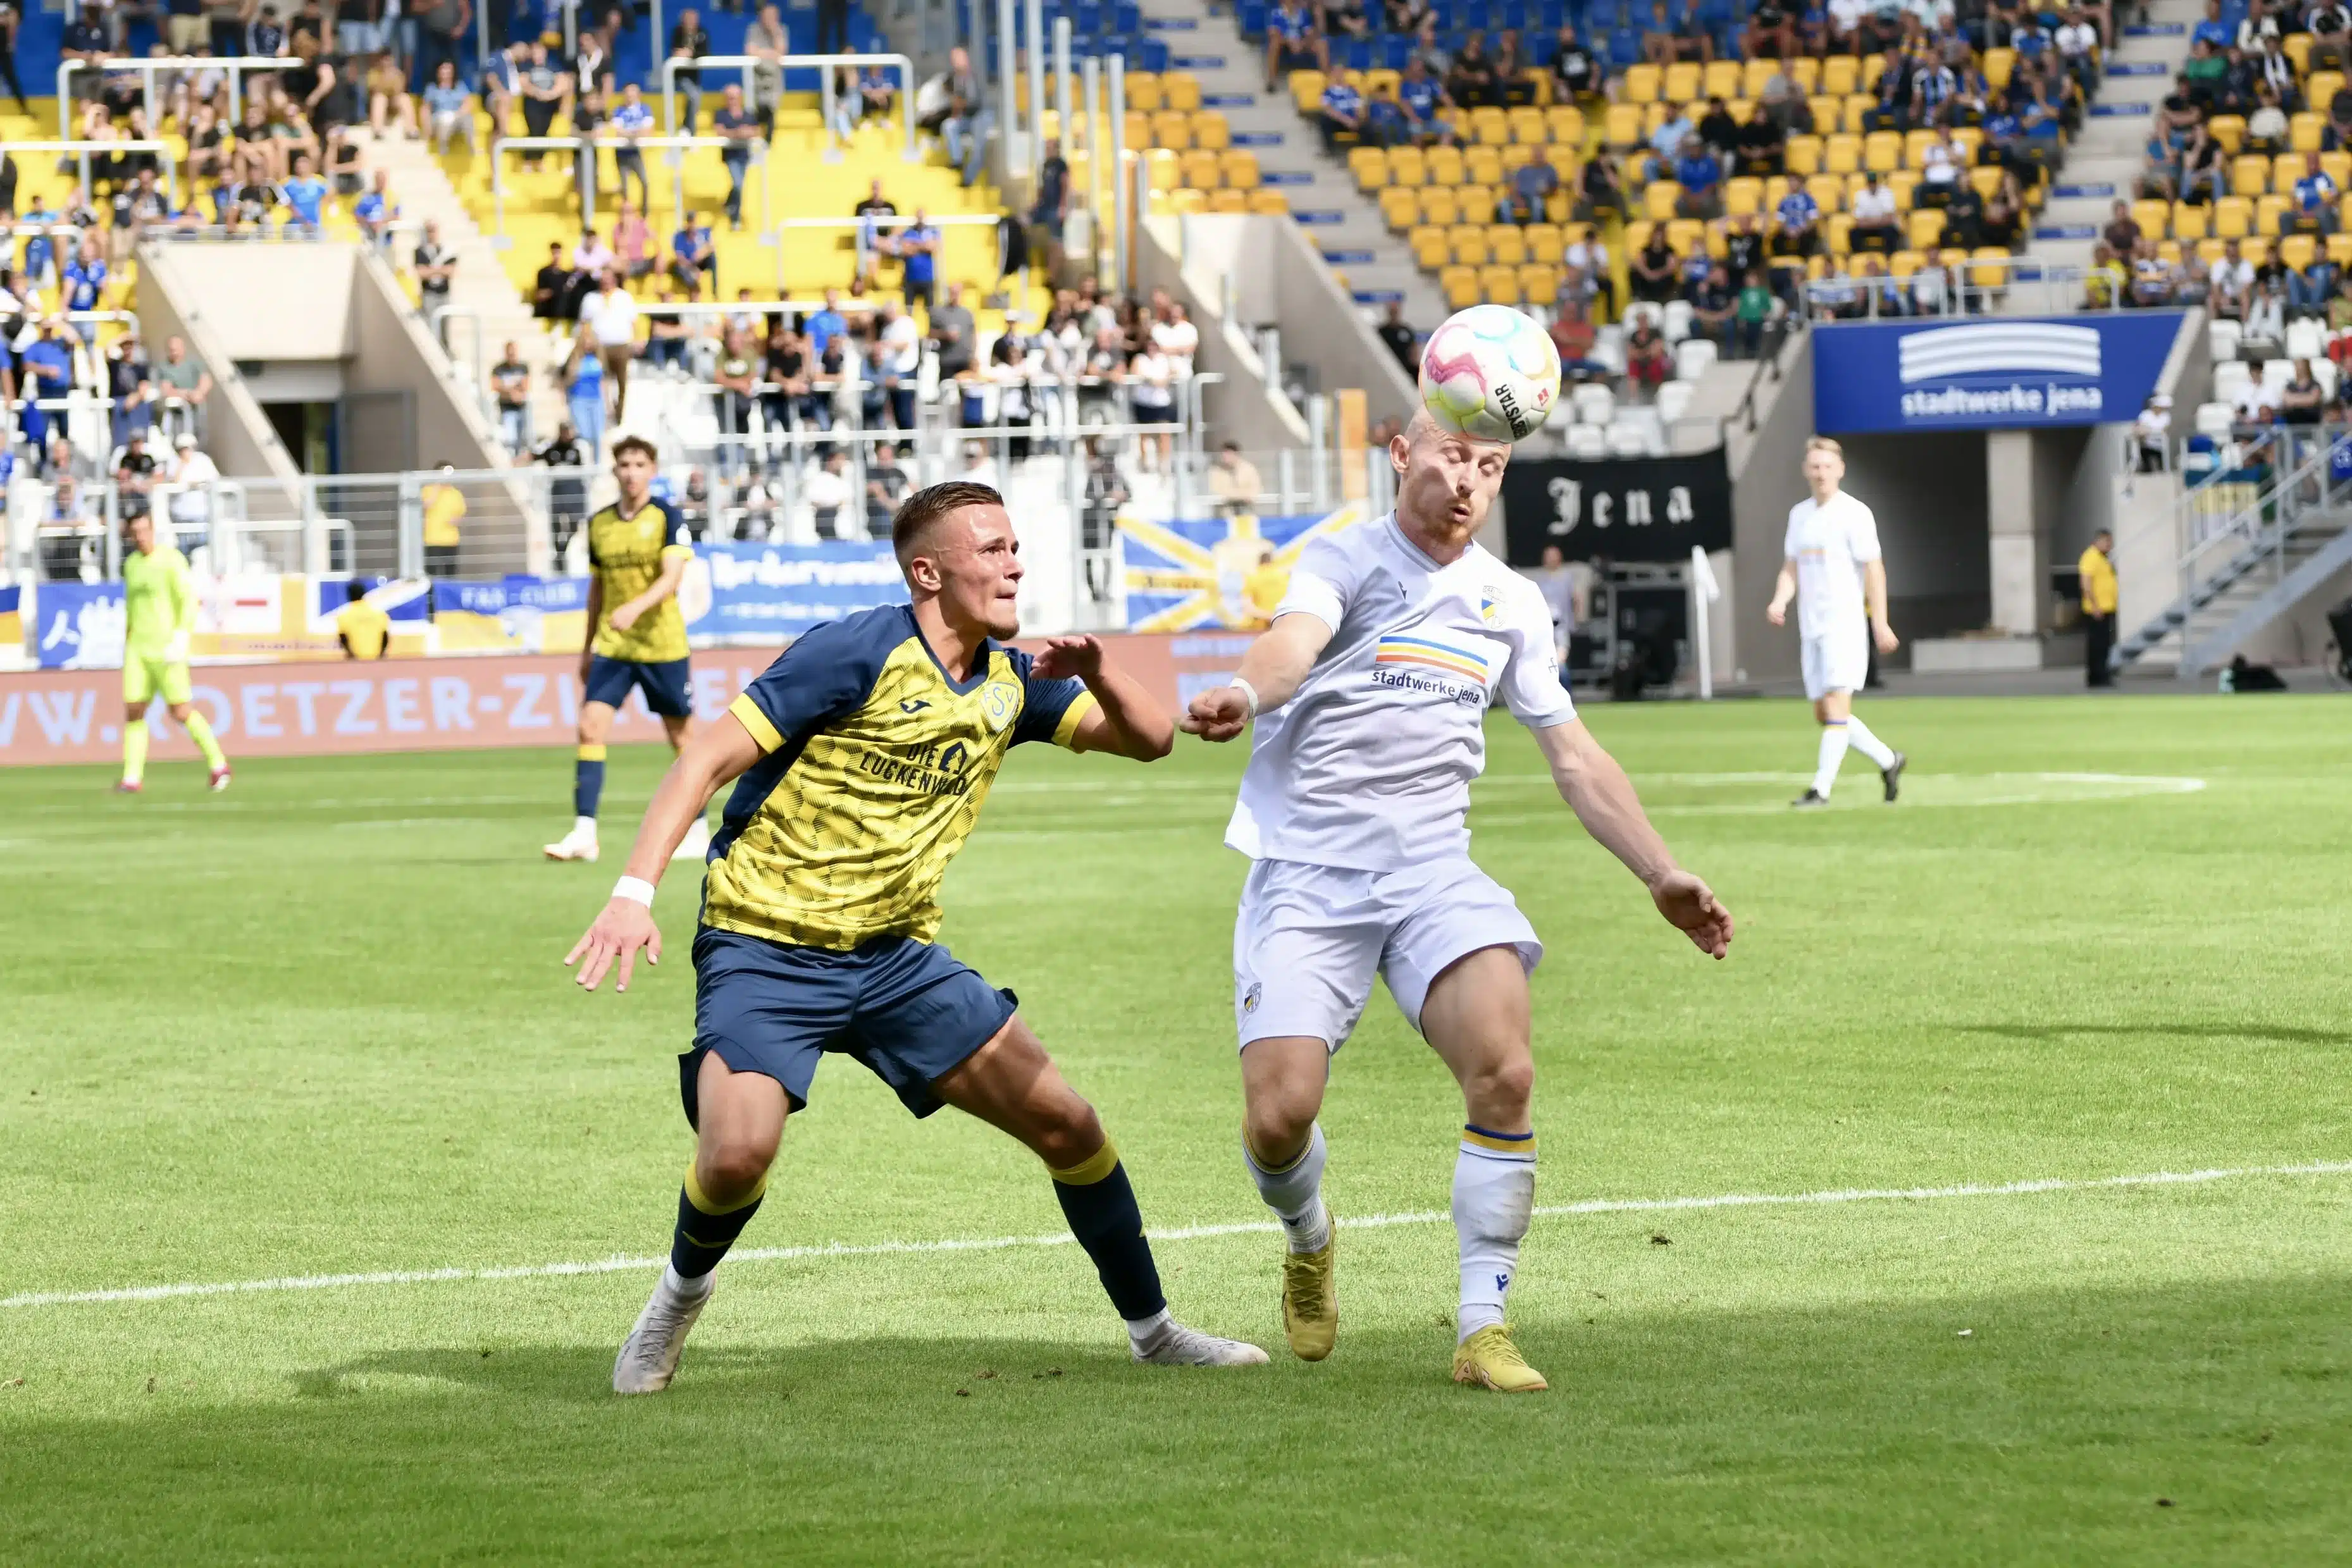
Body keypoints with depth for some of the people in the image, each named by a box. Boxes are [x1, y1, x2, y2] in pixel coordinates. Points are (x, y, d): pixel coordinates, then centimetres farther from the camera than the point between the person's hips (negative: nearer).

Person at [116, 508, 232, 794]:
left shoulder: (171, 559, -7)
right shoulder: (132, 564, 14)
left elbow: (190, 600, -12)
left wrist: (181, 639, -21)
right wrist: (127, 646, 23)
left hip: (166, 649, -6)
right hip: (137, 649, 6)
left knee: (181, 711, -6)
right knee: (133, 710, -3)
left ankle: (218, 764, 9)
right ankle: (132, 778, -3)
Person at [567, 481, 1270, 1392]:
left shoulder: (1010, 679, 6)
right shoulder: (862, 652, -16)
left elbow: (1149, 739, 8)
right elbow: (709, 758, -17)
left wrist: (1094, 669, -14)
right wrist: (635, 891, -29)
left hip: (897, 955, 6)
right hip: (766, 948, -6)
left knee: (1066, 1125, -1)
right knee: (737, 1157, -25)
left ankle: (1152, 1330, 16)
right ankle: (683, 1293, 9)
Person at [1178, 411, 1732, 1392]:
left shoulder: (1511, 603, 14)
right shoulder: (1345, 560, 0)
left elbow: (1574, 758, 22)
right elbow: (1296, 641, -23)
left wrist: (1662, 877, 16)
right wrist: (1245, 694, -47)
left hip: (1435, 871, 3)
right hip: (1308, 872, -3)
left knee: (1503, 1072, -21)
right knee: (1279, 1115, -14)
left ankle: (1483, 1328, -11)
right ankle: (1309, 1241, 23)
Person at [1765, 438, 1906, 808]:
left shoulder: (1854, 514, -5)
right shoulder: (1799, 514, 15)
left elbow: (1874, 570, -7)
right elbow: (1791, 569, 18)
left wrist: (1880, 624, -13)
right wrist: (1780, 600, -2)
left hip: (1845, 623, -7)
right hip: (1812, 626, 7)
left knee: (1836, 703, -15)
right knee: (1824, 714, 8)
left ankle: (1821, 787, -18)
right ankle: (1888, 760, 24)